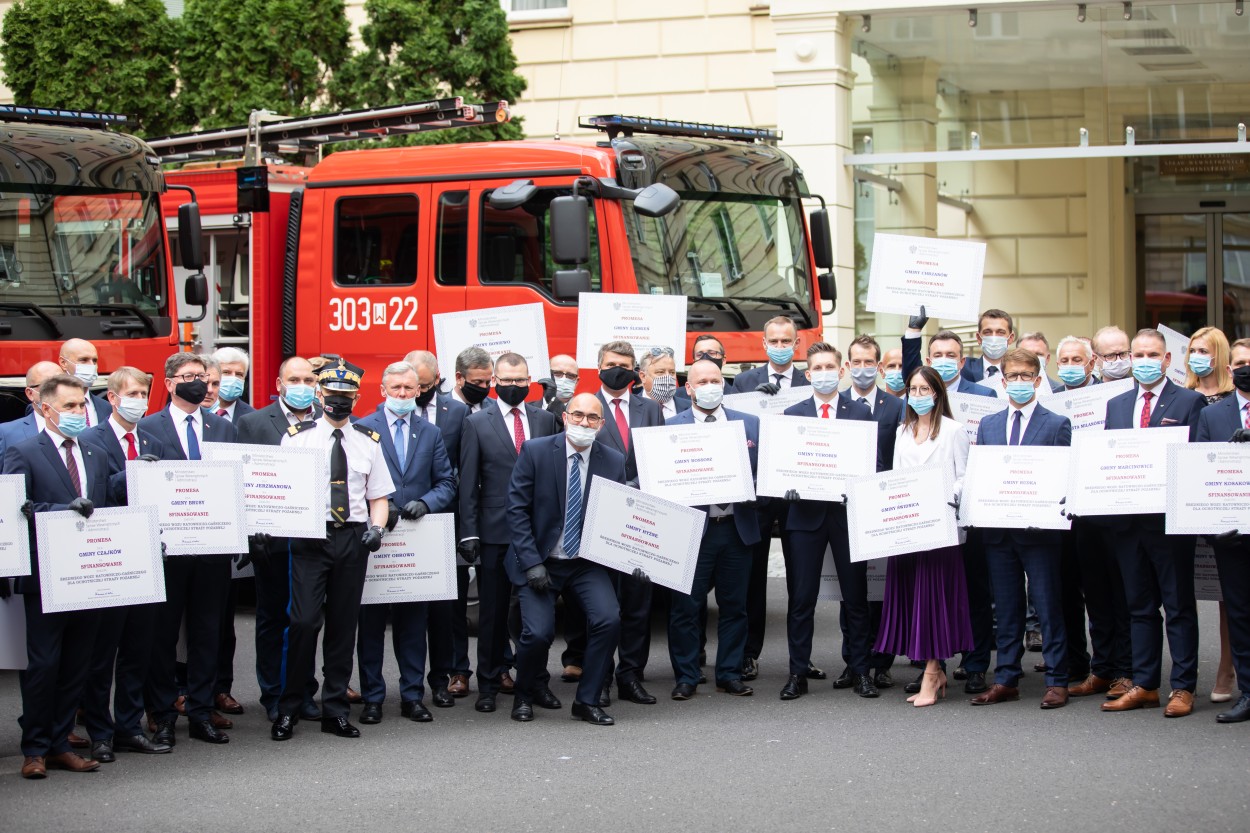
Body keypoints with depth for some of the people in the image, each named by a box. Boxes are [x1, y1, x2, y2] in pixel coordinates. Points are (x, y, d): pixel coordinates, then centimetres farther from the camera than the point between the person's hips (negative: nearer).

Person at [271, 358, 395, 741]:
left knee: (344, 624, 7)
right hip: (310, 537, -3)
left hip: (353, 537, 3)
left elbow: (379, 497, 13)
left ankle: (335, 710, 15)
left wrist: (376, 527, -5)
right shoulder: (297, 437, 5)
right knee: (304, 621, -12)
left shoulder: (368, 441, 11)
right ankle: (288, 709, 0)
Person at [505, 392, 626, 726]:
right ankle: (527, 693, 17)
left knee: (609, 619, -19)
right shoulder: (535, 451, -8)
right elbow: (517, 508, -8)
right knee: (538, 633, -16)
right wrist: (531, 562, -14)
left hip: (587, 562, 2)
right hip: (540, 561, -2)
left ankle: (587, 701, 0)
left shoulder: (613, 461, 0)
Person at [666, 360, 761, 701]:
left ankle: (730, 673, 19)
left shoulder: (750, 424, 9)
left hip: (737, 528, 3)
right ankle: (686, 676, 11)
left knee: (735, 605, 9)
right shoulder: (671, 426, 1)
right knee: (686, 606, 1)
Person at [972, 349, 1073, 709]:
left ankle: (1056, 682, 5)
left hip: (1040, 530, -4)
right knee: (1006, 608, 9)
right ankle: (1006, 680, 15)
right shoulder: (988, 425, 13)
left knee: (1048, 607, 0)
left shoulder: (1057, 424, 1)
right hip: (998, 530, 4)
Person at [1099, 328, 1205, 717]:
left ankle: (1183, 687, 6)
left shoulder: (1190, 402, -1)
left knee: (1179, 607, 2)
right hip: (1128, 520, 5)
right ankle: (1143, 685, 17)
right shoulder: (1116, 405, 15)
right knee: (1140, 607, 11)